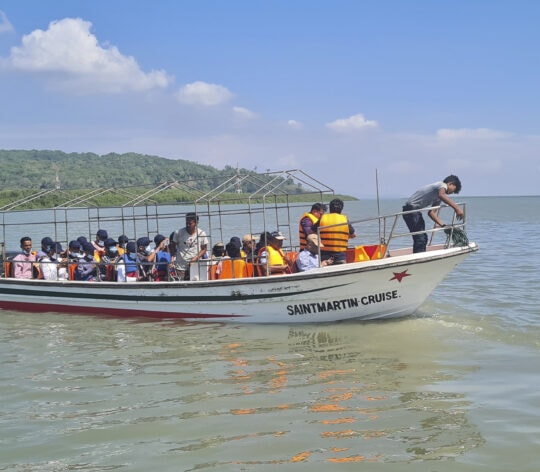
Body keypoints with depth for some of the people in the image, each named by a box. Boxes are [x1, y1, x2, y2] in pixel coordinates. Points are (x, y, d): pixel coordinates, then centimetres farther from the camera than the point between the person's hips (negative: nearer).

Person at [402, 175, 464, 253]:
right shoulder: (442, 185, -9)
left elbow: (431, 212, 13)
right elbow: (441, 195, -34)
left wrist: (443, 225, 2)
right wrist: (456, 208, -40)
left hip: (416, 210, 11)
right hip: (411, 208, -11)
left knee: (423, 238, 15)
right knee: (420, 239, -15)